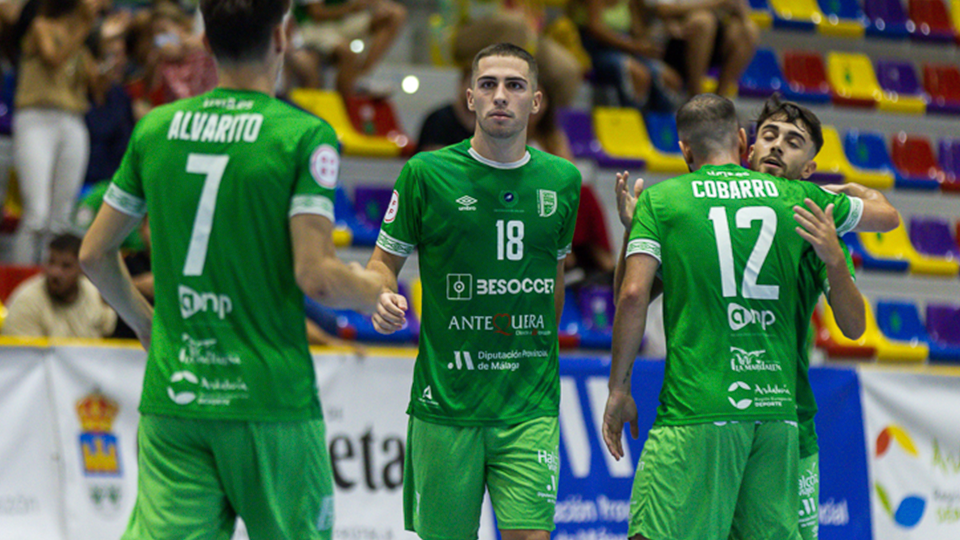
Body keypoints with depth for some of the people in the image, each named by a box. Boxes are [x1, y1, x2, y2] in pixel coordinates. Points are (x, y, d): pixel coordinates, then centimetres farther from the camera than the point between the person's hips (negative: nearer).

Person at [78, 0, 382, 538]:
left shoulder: (155, 129, 7)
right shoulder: (304, 136, -8)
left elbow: (96, 255, 13)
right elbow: (316, 276, -15)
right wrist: (380, 294, 6)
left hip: (171, 395, 4)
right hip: (269, 397, -4)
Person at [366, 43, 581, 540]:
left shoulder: (562, 180, 7)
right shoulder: (426, 173, -2)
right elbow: (385, 259, 7)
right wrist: (382, 299, -16)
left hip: (530, 406, 2)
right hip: (444, 404, -2)